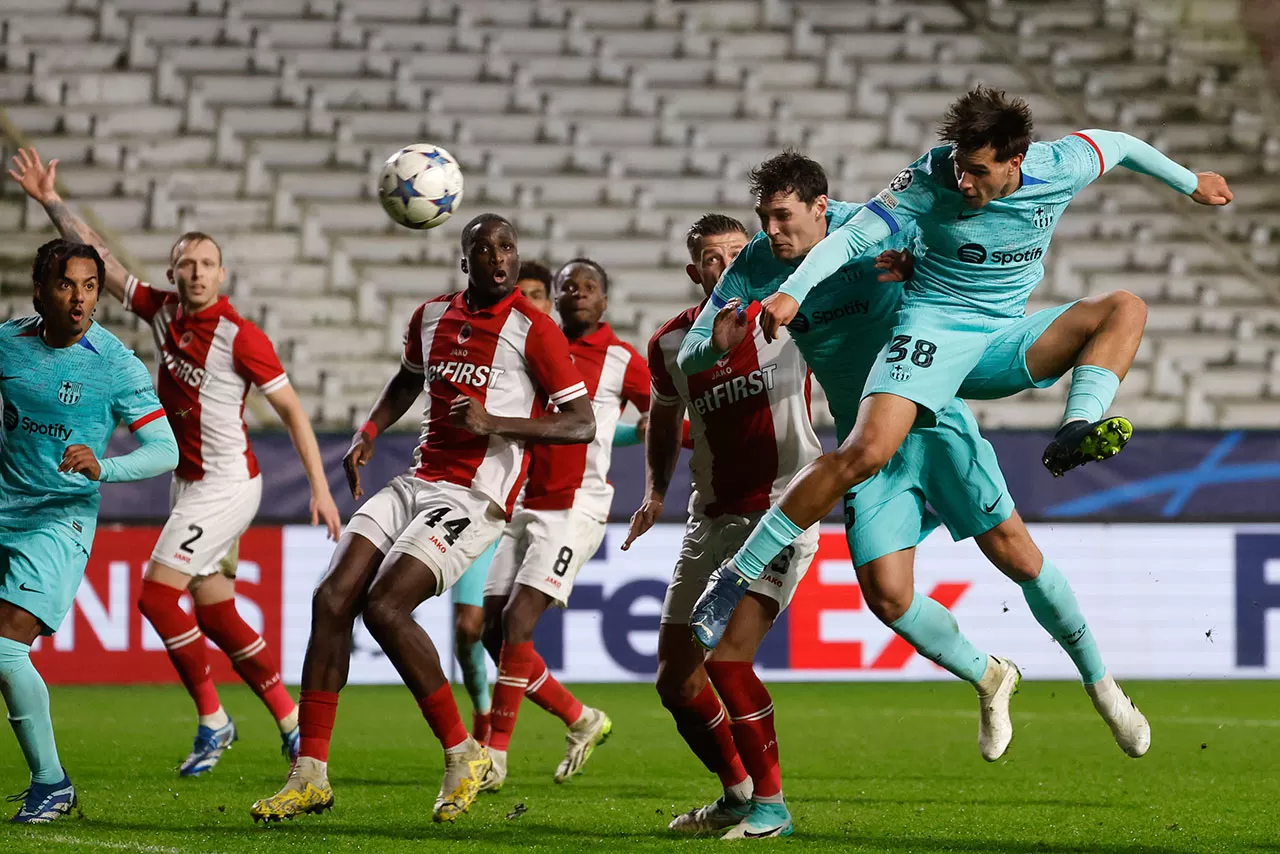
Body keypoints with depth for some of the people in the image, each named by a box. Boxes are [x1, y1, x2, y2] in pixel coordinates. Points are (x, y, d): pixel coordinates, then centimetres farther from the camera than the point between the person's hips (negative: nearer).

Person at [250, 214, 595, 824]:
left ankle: (463, 753, -6)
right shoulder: (431, 316, 13)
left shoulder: (533, 329, -7)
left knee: (384, 608, -22)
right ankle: (310, 774, -3)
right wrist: (367, 435, 18)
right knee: (332, 599, -7)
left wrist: (495, 423, -20)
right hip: (417, 483, 7)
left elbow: (582, 425, -10)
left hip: (474, 498, -7)